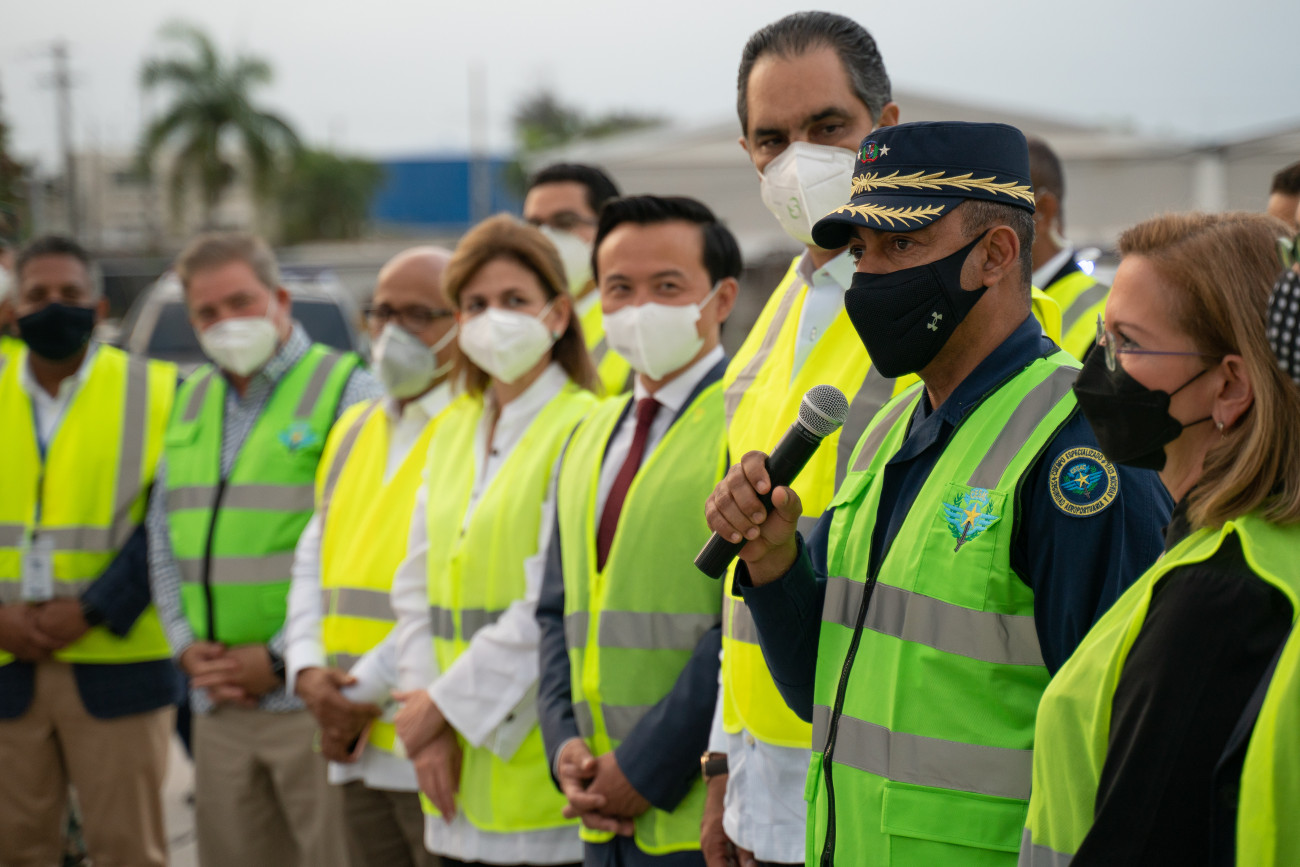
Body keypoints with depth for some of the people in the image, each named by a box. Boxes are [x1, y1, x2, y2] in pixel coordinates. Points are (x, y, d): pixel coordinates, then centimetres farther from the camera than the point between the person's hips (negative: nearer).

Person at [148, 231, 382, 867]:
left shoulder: (347, 392, -4)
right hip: (218, 704, 6)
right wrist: (186, 644, 4)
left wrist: (281, 658, -13)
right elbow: (165, 536, 19)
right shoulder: (192, 402, 18)